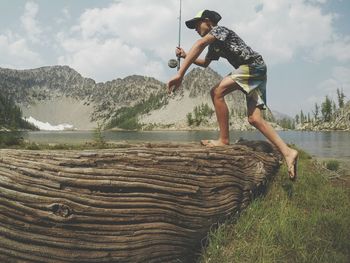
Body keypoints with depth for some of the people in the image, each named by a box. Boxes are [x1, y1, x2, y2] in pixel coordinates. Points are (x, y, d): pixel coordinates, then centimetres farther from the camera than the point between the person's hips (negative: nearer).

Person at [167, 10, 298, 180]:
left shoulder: (219, 29, -6)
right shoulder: (214, 45, 23)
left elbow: (200, 44, -27)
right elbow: (205, 63, 39)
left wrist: (180, 74, -36)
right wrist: (186, 56, 24)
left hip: (254, 66, -10)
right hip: (255, 72, 10)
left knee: (217, 92, -20)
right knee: (254, 119, -2)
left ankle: (224, 140, -15)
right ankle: (287, 152, -4)